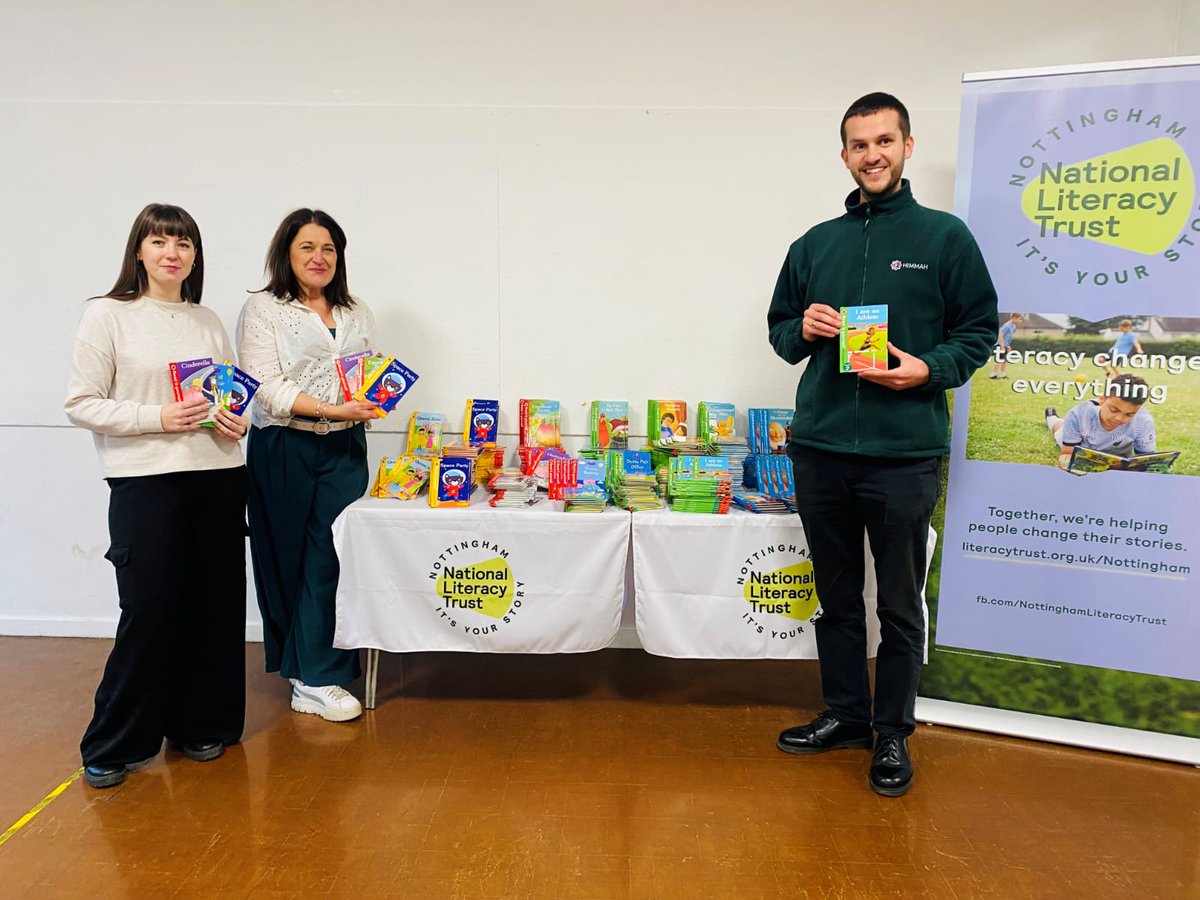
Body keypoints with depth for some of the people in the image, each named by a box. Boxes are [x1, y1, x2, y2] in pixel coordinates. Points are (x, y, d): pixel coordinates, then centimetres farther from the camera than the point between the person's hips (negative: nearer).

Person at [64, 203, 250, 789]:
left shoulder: (208, 323, 13)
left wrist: (232, 421, 0)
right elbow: (81, 404, -4)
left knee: (213, 606, 7)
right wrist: (158, 417, -16)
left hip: (218, 479, 4)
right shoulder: (107, 314, 0)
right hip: (144, 482, -4)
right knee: (148, 612, -2)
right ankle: (112, 746, 16)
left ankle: (199, 724, 25)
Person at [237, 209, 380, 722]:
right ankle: (307, 664, 20)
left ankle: (316, 678, 6)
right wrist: (332, 409, -21)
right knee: (288, 559, 5)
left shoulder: (357, 314, 16)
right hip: (284, 449, -3)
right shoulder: (263, 309, 1)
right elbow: (266, 387, -10)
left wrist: (371, 403, -5)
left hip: (344, 449, 3)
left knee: (331, 559, -2)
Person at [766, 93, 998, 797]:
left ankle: (894, 732, 24)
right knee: (836, 594, 14)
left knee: (900, 603, 7)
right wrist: (802, 329, -2)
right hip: (819, 448, 4)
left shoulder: (945, 236, 3)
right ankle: (846, 714, 31)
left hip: (904, 453, -3)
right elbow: (780, 328, 20)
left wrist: (931, 368, -15)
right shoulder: (816, 244, 13)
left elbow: (980, 329, 3)